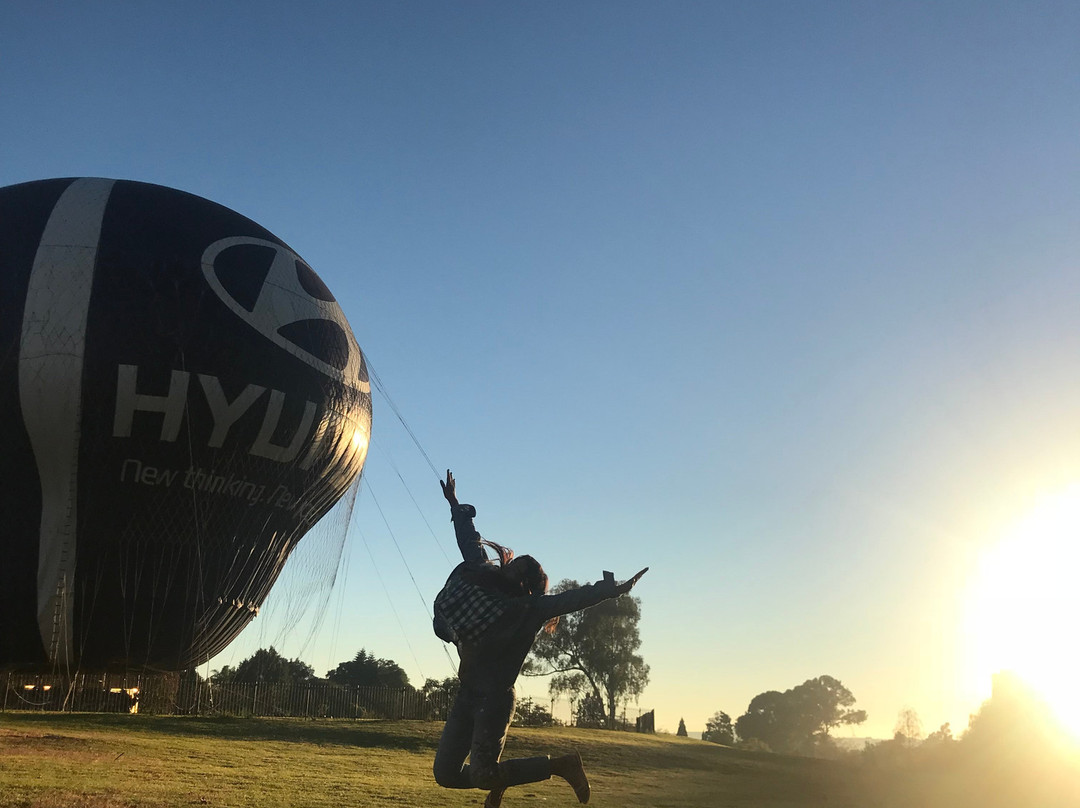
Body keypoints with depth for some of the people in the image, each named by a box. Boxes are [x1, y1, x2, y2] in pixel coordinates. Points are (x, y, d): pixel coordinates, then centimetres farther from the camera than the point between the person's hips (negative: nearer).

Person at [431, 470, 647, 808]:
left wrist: (612, 589, -36)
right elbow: (471, 543, 19)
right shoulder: (486, 580, 7)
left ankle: (561, 765, 7)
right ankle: (497, 780, 33)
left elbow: (573, 598, -22)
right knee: (446, 773, 4)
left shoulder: (531, 609, -10)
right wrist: (456, 506, 29)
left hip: (495, 700, -7)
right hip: (467, 696, 7)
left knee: (482, 775, -12)